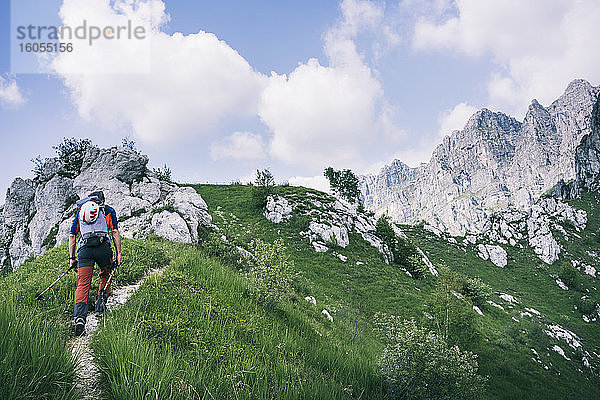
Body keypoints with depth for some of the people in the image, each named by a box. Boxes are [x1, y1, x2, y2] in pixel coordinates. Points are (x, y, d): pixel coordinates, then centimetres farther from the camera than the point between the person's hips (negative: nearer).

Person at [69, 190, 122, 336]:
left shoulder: (80, 211, 27)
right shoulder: (108, 210, 19)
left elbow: (72, 235, 21)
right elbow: (115, 232, 5)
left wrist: (72, 257, 21)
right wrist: (119, 253, 3)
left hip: (84, 249, 1)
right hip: (103, 247, -1)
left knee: (83, 284, -4)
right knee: (105, 276, 25)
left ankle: (79, 317, -22)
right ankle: (100, 303, 11)